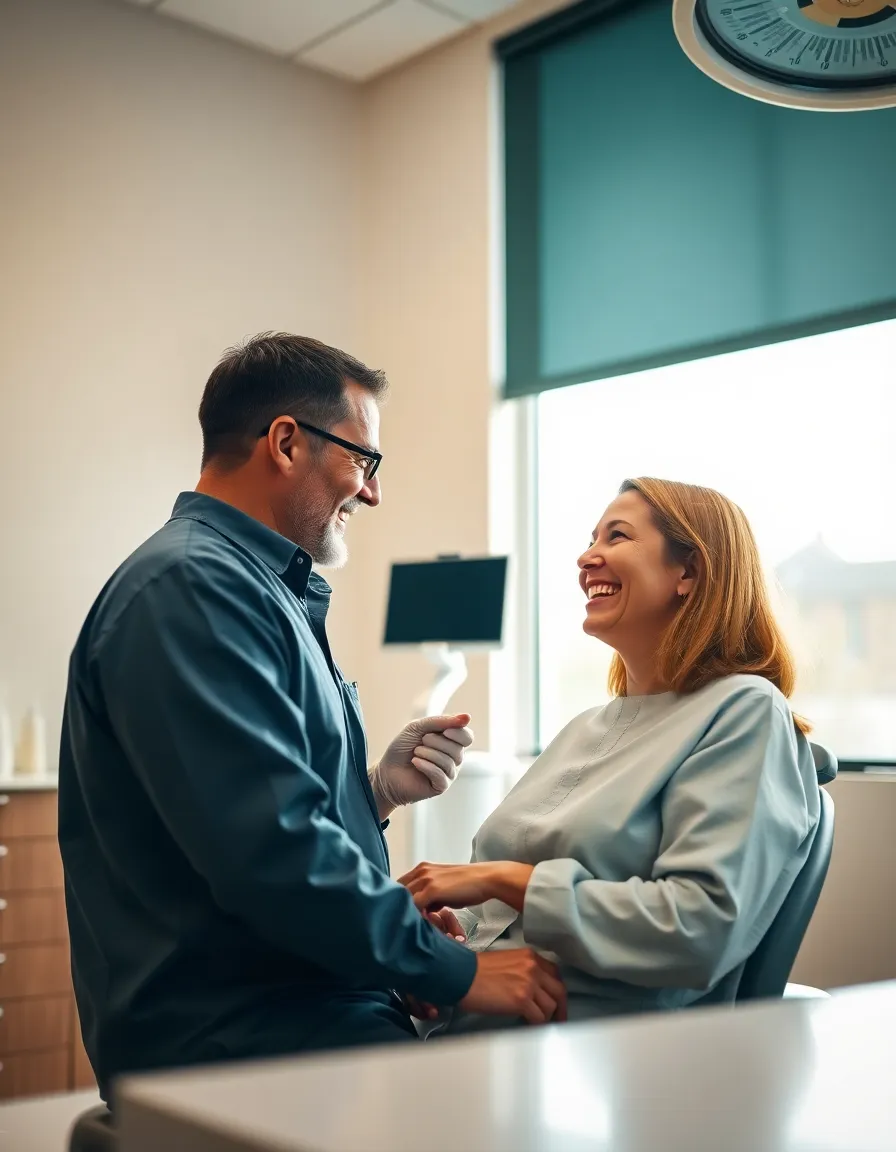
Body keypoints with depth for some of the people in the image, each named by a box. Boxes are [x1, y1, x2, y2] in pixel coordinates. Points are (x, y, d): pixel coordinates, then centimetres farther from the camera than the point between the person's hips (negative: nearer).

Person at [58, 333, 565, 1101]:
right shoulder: (191, 587, -13)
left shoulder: (258, 587, 19)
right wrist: (456, 971, -14)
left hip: (311, 1008, 10)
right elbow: (271, 852, -21)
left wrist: (375, 790, 6)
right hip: (243, 1039, -9)